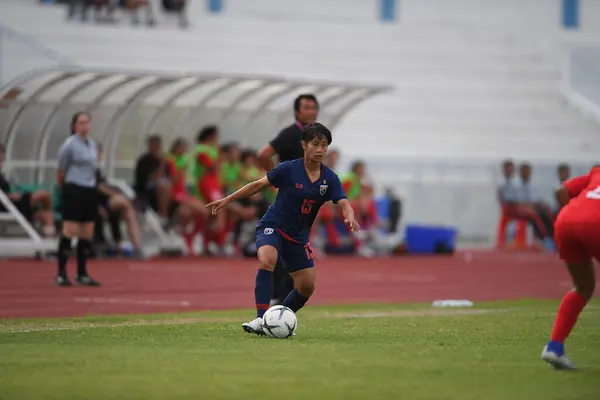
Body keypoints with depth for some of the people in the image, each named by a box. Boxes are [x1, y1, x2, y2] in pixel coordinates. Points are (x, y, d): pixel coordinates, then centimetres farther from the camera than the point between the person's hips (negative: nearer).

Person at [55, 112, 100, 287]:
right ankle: (61, 274, -6)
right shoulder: (69, 145, -8)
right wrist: (63, 189, 8)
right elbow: (60, 171, -1)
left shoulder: (92, 144, 13)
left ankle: (82, 274, 15)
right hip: (73, 190, -7)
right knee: (70, 231, -10)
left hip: (90, 191, 7)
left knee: (87, 234, 7)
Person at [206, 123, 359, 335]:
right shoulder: (289, 169, -12)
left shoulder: (329, 179, -5)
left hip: (298, 236, 5)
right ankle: (261, 319, -36)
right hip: (272, 226, -5)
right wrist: (228, 199, -1)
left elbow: (344, 204, -16)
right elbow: (258, 185, -2)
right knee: (267, 260, -34)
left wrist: (349, 218, -39)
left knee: (307, 286, 2)